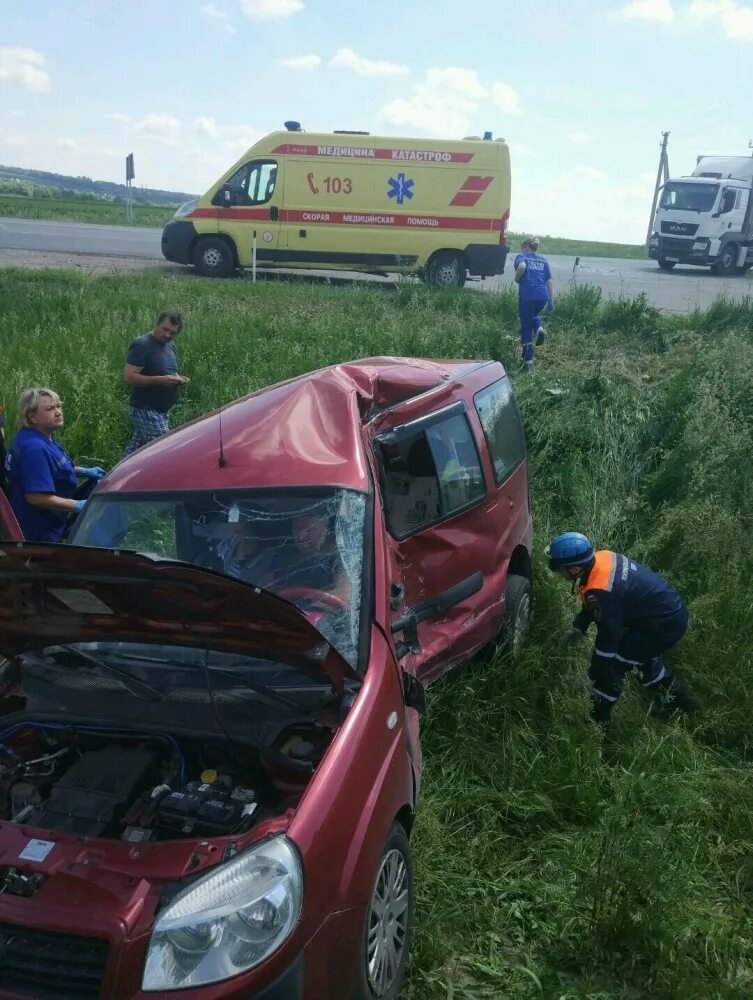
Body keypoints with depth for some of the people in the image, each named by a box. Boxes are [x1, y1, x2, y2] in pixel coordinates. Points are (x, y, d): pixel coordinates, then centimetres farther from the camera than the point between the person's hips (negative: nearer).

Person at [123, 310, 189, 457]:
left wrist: (178, 379, 4)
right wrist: (160, 380, -25)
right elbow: (128, 377, -19)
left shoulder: (170, 346, 14)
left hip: (161, 410, 9)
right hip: (145, 410, -9)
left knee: (135, 450, 14)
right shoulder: (142, 345, -13)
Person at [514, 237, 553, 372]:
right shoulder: (543, 260, 18)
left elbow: (522, 266, -20)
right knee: (534, 315, 34)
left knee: (526, 327, 7)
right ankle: (539, 328, -1)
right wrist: (550, 300, 16)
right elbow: (549, 281, 14)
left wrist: (517, 279, -3)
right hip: (543, 296, 4)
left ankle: (528, 361, 7)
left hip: (527, 296, -4)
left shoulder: (521, 257, 5)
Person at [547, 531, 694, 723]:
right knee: (639, 652, 31)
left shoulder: (602, 592, -31)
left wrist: (594, 677, -8)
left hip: (665, 625, -9)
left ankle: (598, 720, 13)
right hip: (673, 608, 9)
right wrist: (578, 626, 9)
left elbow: (607, 637, -21)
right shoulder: (600, 557, -6)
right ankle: (676, 700, 47)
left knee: (611, 665, -2)